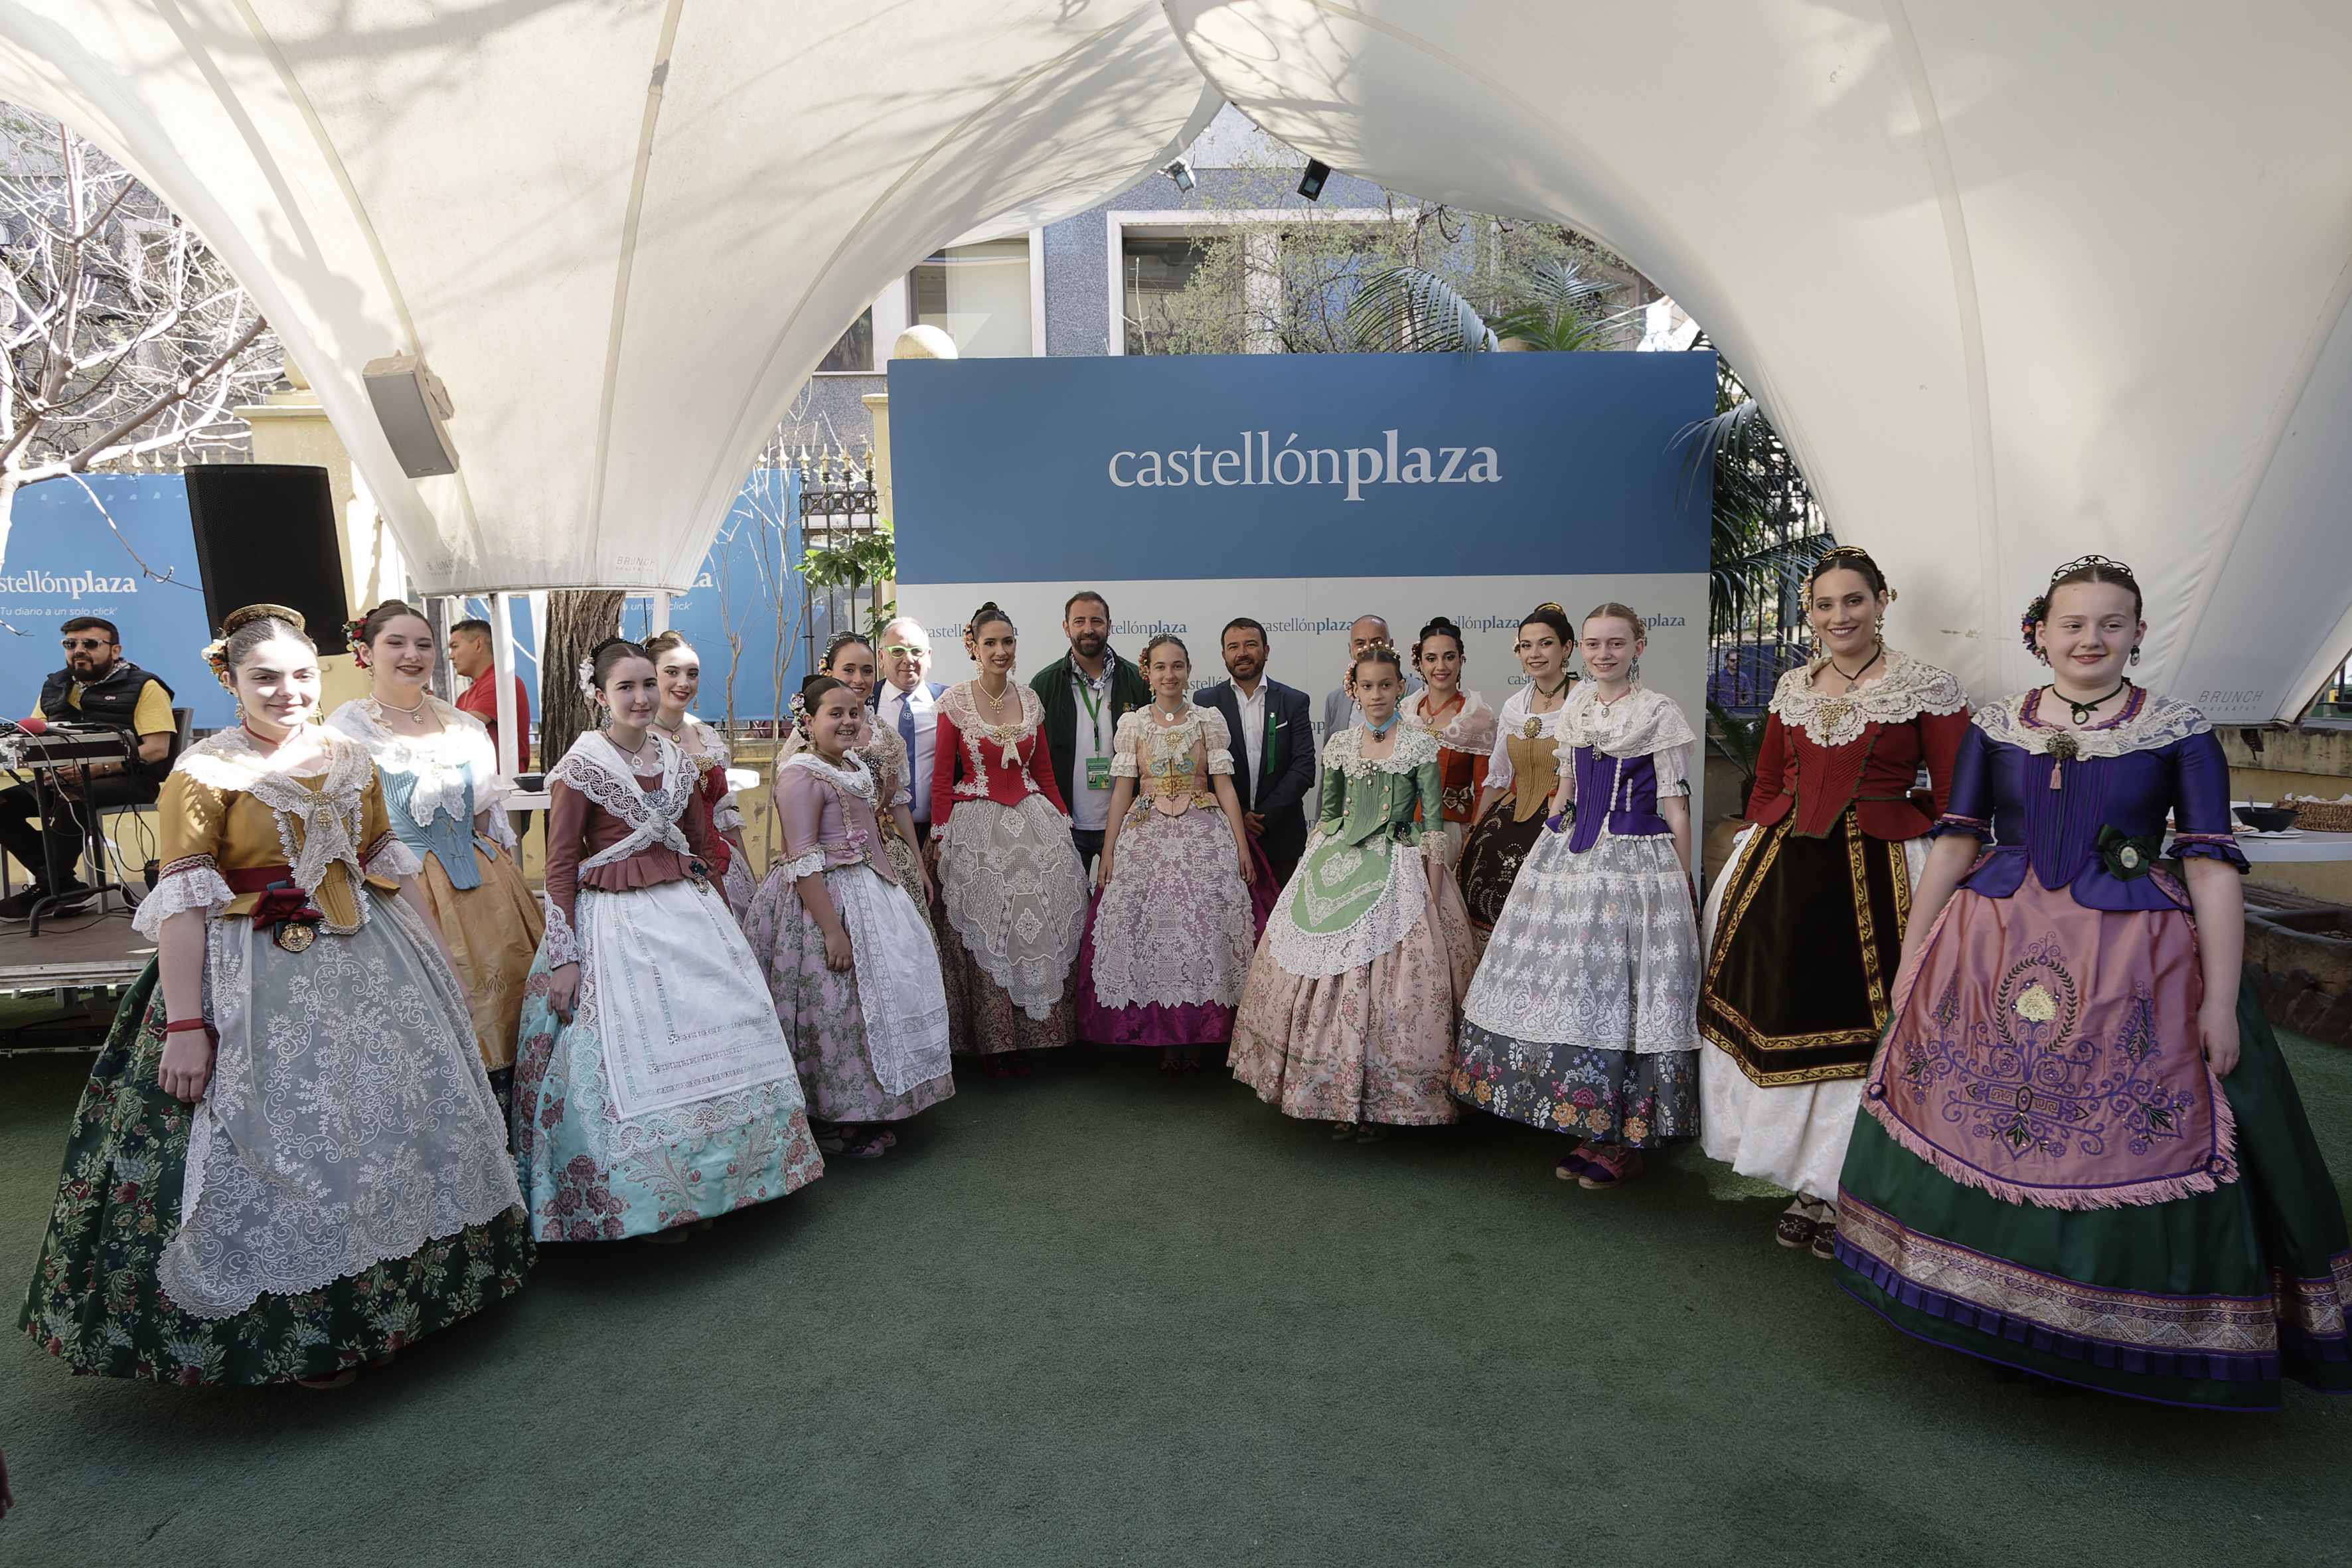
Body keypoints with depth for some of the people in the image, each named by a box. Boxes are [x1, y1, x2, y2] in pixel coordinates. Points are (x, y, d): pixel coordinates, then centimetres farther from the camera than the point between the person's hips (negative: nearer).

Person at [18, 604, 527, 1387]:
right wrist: (184, 1025, -19)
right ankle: (298, 1329, 21)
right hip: (261, 983, -5)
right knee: (278, 1141, 3)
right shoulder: (203, 772, -9)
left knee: (393, 1119, 13)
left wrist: (442, 960, 10)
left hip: (370, 961, 6)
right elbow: (182, 904, -14)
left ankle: (381, 1296, 34)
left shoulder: (350, 759, 7)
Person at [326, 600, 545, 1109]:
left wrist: (508, 887, 11)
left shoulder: (464, 726, 11)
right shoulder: (347, 729, -1)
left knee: (504, 992, 3)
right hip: (400, 891, -4)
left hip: (482, 886, 4)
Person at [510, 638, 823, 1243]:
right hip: (617, 922, -6)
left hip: (689, 909, 6)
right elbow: (560, 866, -8)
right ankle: (646, 1203, 15)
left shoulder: (674, 758, 9)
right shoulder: (582, 766, -7)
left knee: (716, 1034, 7)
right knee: (633, 1054, -2)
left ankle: (702, 1184, 24)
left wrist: (720, 914, 15)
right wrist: (563, 958, -12)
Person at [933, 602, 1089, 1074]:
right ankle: (990, 1041, 16)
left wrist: (1061, 819, 11)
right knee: (983, 933, 2)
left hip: (1032, 821, 4)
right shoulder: (955, 701, -4)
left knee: (1037, 928, 3)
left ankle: (1025, 1035, 18)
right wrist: (940, 838, -5)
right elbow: (942, 778, -2)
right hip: (975, 827, -4)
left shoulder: (1030, 699, 8)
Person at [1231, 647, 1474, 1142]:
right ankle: (1339, 1098, 16)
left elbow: (1433, 818, -4)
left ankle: (1381, 1103, 9)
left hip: (1396, 871, -3)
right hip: (1337, 865, 4)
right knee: (1329, 980, 2)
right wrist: (1314, 865, 11)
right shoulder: (1339, 745, 9)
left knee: (1388, 984, -5)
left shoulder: (1420, 746, -2)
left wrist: (1433, 888, -8)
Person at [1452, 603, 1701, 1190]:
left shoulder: (1660, 713, -5)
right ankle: (1589, 1131, 20)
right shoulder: (1576, 710, 11)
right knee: (1569, 985, 6)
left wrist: (1684, 890, -5)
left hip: (1635, 864, -6)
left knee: (1621, 990, -4)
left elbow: (1675, 807, -5)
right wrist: (1551, 840, 17)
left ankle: (1624, 1141, 10)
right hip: (1572, 857, 6)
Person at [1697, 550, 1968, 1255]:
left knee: (1863, 1027, 0)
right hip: (1782, 871, 5)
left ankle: (1846, 1192, 18)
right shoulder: (1792, 689, 11)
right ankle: (1806, 1180, 26)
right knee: (1781, 1016, 8)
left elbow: (1954, 803, -4)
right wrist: (1756, 853, 10)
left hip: (1879, 877, -4)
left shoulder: (1928, 689, -3)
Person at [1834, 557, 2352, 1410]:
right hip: (1991, 952, 2)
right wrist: (1910, 957, 4)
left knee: (2134, 1146, 3)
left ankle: (2126, 1340, 25)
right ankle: (1991, 1311, 28)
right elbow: (1955, 842, 6)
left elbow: (2211, 866, -3)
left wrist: (2221, 999, -9)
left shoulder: (2180, 733, 0)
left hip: (2130, 967, -2)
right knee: (1969, 1122, 7)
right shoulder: (1993, 726, 4)